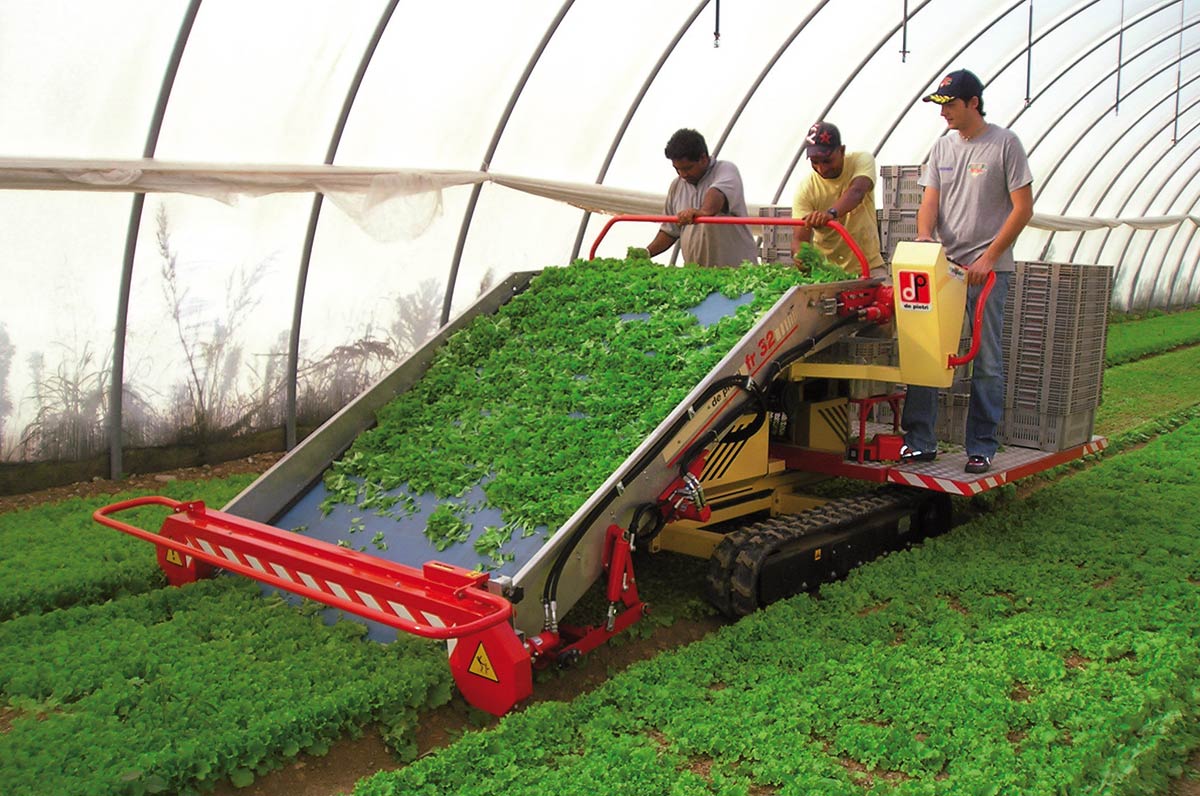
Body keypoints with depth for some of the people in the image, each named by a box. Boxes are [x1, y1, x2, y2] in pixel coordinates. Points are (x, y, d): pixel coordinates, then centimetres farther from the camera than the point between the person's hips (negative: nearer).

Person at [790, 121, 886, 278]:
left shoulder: (862, 160, -9)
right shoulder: (805, 188, -11)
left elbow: (856, 192, -30)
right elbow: (799, 238, -15)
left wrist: (832, 213, -51)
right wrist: (799, 257, -40)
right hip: (826, 268, 1)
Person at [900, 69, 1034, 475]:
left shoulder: (1004, 144, -3)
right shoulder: (942, 146, 12)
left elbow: (1023, 208, -5)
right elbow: (930, 200, 7)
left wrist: (988, 258, -11)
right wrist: (923, 237, -14)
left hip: (988, 270, -5)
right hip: (942, 266, 5)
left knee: (986, 361, 0)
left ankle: (981, 448, 8)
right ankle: (920, 441, 10)